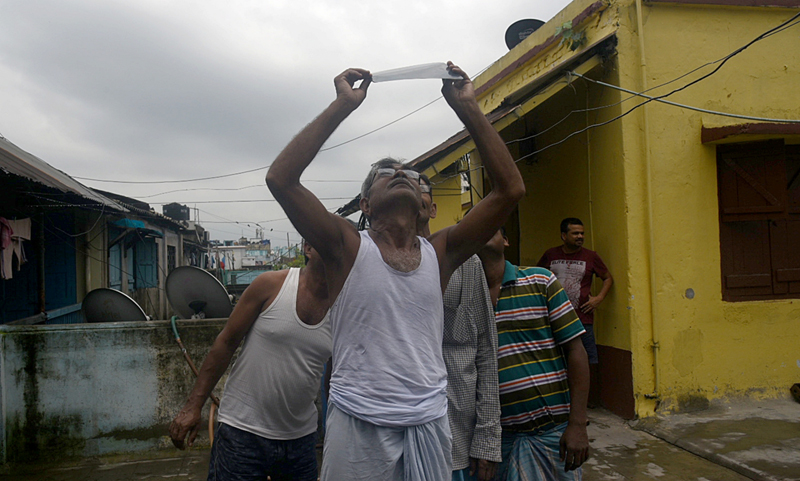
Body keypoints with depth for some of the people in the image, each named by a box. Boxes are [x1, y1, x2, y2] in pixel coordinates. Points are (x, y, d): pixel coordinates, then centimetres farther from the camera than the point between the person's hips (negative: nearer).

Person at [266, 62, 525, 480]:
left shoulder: (439, 252, 3)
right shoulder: (348, 249, -4)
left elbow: (510, 188, -2)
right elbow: (281, 179, -15)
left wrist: (468, 108, -5)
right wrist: (343, 105, -14)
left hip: (429, 424, 3)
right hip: (358, 426, -3)